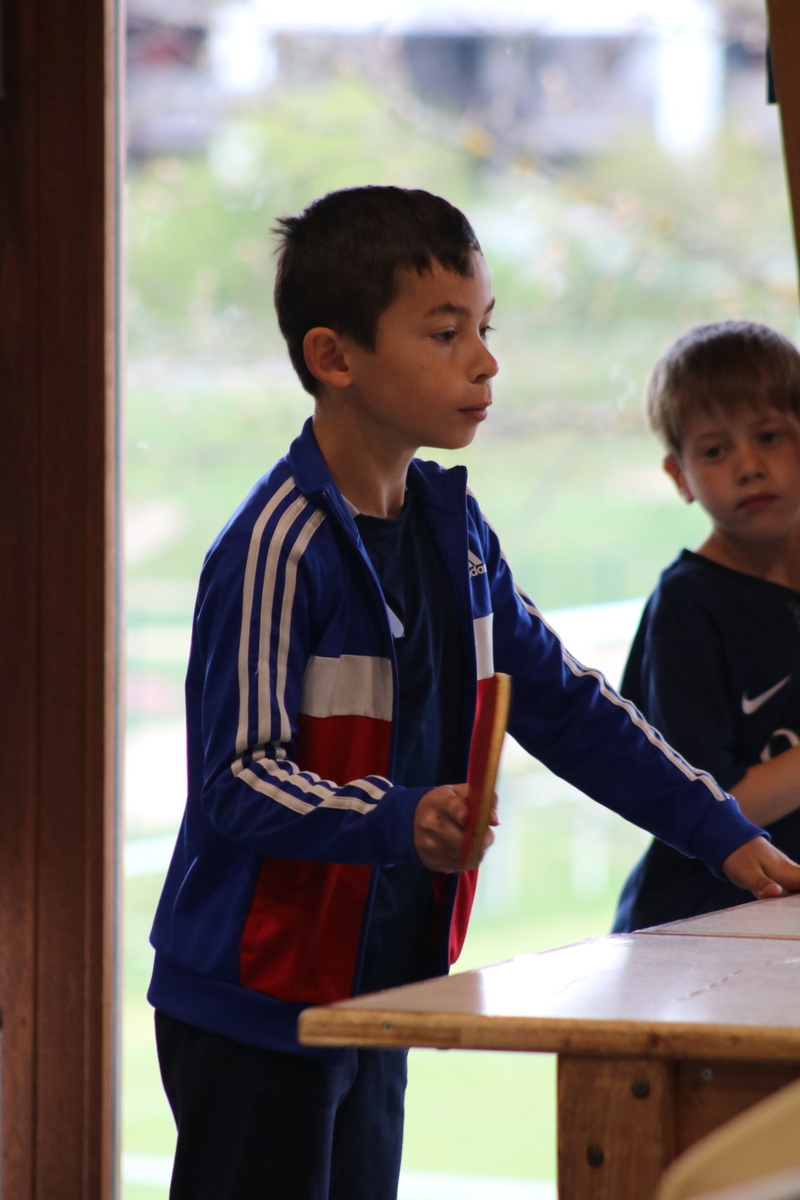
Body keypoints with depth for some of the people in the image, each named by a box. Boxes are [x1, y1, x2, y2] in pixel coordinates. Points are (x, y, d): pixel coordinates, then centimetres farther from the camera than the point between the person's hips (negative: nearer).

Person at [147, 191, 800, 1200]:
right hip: (258, 1003, -8)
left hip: (379, 991, 8)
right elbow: (240, 778, -20)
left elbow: (562, 702, 14)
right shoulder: (279, 547, -17)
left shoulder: (451, 527, 10)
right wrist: (402, 820, -35)